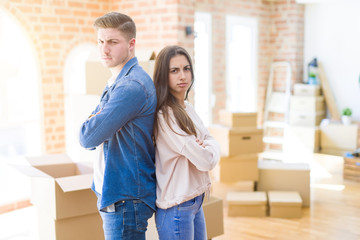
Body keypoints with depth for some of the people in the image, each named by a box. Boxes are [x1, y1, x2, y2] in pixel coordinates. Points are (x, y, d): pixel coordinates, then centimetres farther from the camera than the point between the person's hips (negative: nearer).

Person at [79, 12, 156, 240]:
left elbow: (88, 138, -24)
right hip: (112, 193, 10)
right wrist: (95, 121, -8)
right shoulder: (117, 82, 12)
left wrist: (89, 126, -3)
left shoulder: (131, 85, -22)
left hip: (125, 198, -10)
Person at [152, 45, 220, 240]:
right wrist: (208, 152, -1)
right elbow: (205, 162, -21)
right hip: (177, 207, -9)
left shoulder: (187, 108, 7)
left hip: (195, 200, 9)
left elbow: (212, 143, 8)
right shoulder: (166, 116, -21)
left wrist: (206, 148, -12)